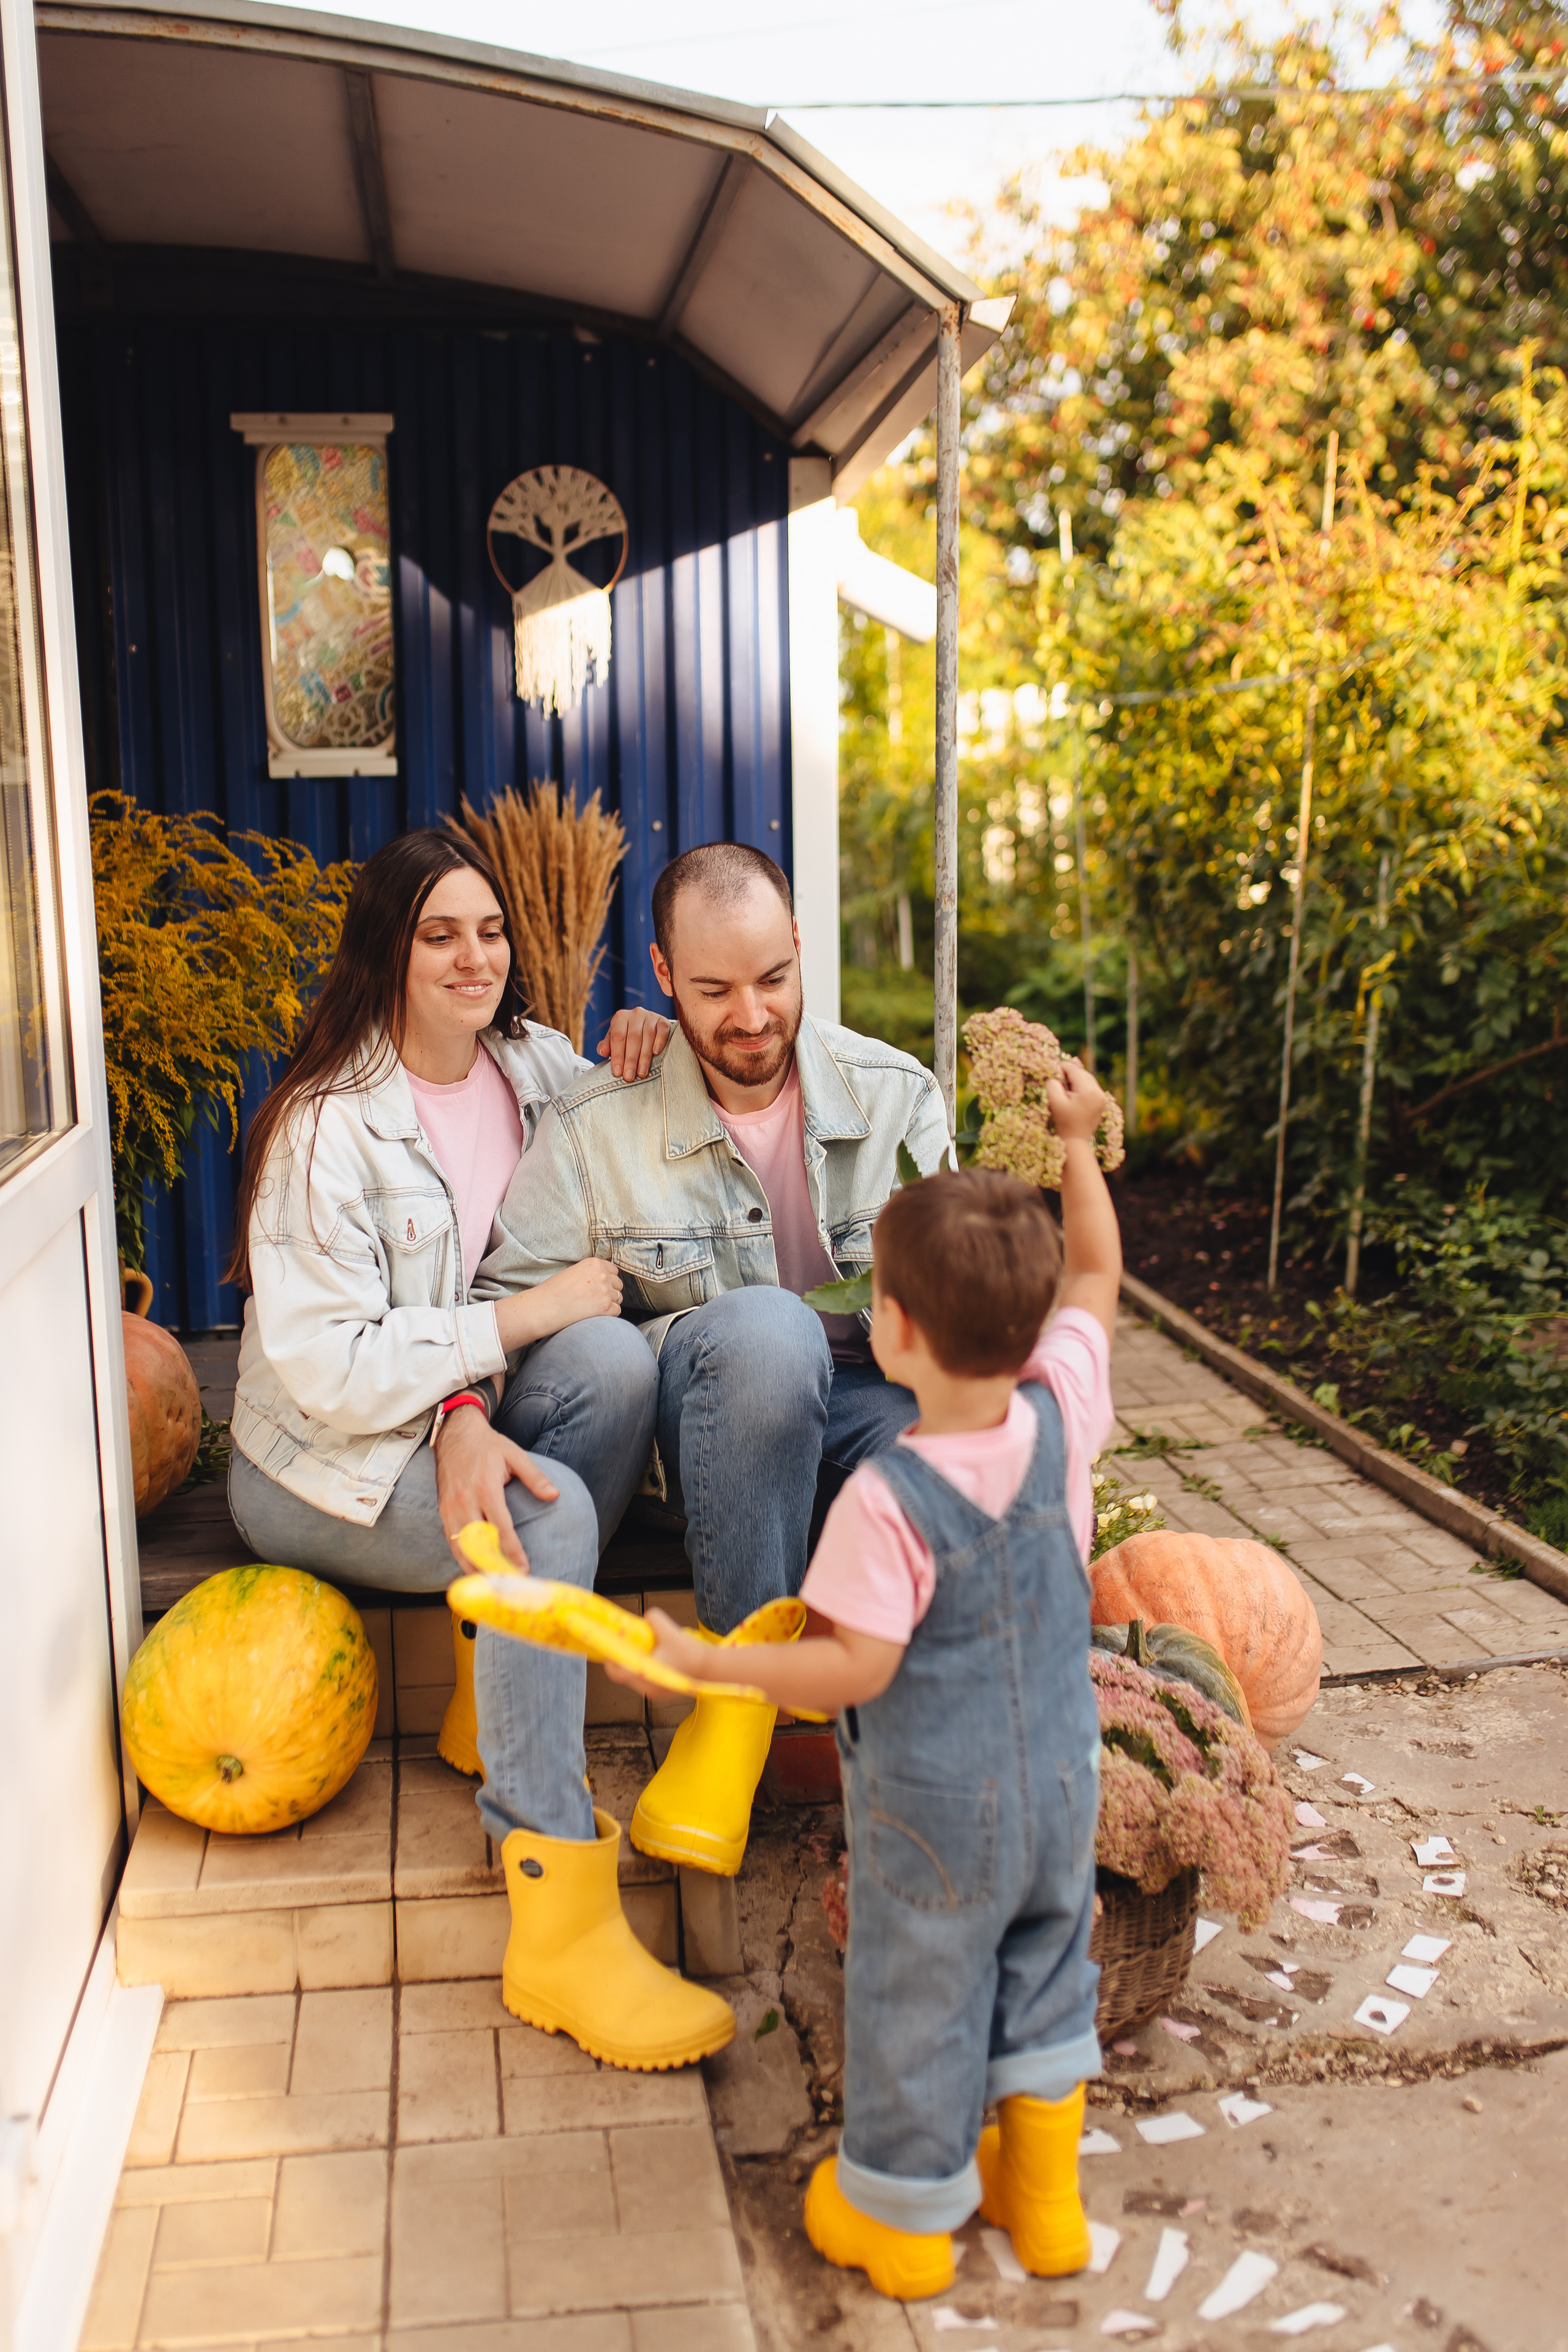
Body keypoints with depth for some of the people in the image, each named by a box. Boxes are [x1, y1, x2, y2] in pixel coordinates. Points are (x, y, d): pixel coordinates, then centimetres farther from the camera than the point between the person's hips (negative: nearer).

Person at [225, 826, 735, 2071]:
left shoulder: (533, 1060, 2)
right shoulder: (327, 1127, -17)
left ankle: (498, 1697, -8)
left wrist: (639, 1064, -7)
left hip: (468, 1410, 6)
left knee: (615, 1355, -25)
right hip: (325, 1465, -6)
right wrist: (530, 1313, -21)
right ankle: (559, 1925, -30)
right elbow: (331, 1373, -23)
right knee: (549, 1509, -33)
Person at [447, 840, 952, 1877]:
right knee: (765, 1327, -38)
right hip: (693, 1421, -1)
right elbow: (507, 1294, -1)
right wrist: (467, 1421, -22)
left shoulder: (898, 1095, 1)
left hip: (862, 1403, 2)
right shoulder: (596, 1126, -3)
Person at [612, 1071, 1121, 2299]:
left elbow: (856, 1668, -25)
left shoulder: (890, 1500, -30)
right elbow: (1096, 1276, 1)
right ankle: (1043, 2194, 43)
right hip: (1063, 1784, 6)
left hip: (937, 1814, -5)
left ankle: (902, 2217, 37)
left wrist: (704, 1662, -21)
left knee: (917, 2000, 16)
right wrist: (1078, 1145, 9)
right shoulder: (1062, 1411, -15)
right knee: (1045, 1977, 26)